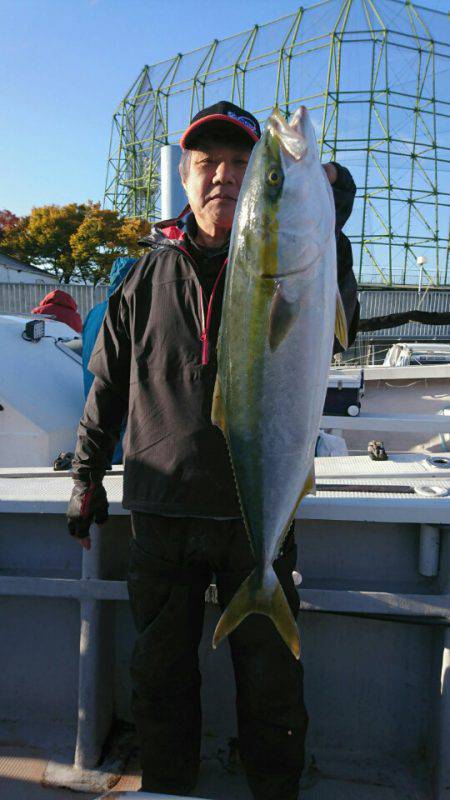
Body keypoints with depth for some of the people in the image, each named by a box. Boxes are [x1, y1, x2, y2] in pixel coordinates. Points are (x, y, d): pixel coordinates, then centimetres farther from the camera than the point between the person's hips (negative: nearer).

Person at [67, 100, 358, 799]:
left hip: (258, 509, -1)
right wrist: (87, 476, 12)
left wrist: (326, 239, -31)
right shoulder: (150, 275, 7)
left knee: (271, 678, 9)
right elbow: (109, 381, 12)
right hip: (161, 512, 2)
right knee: (161, 671, 15)